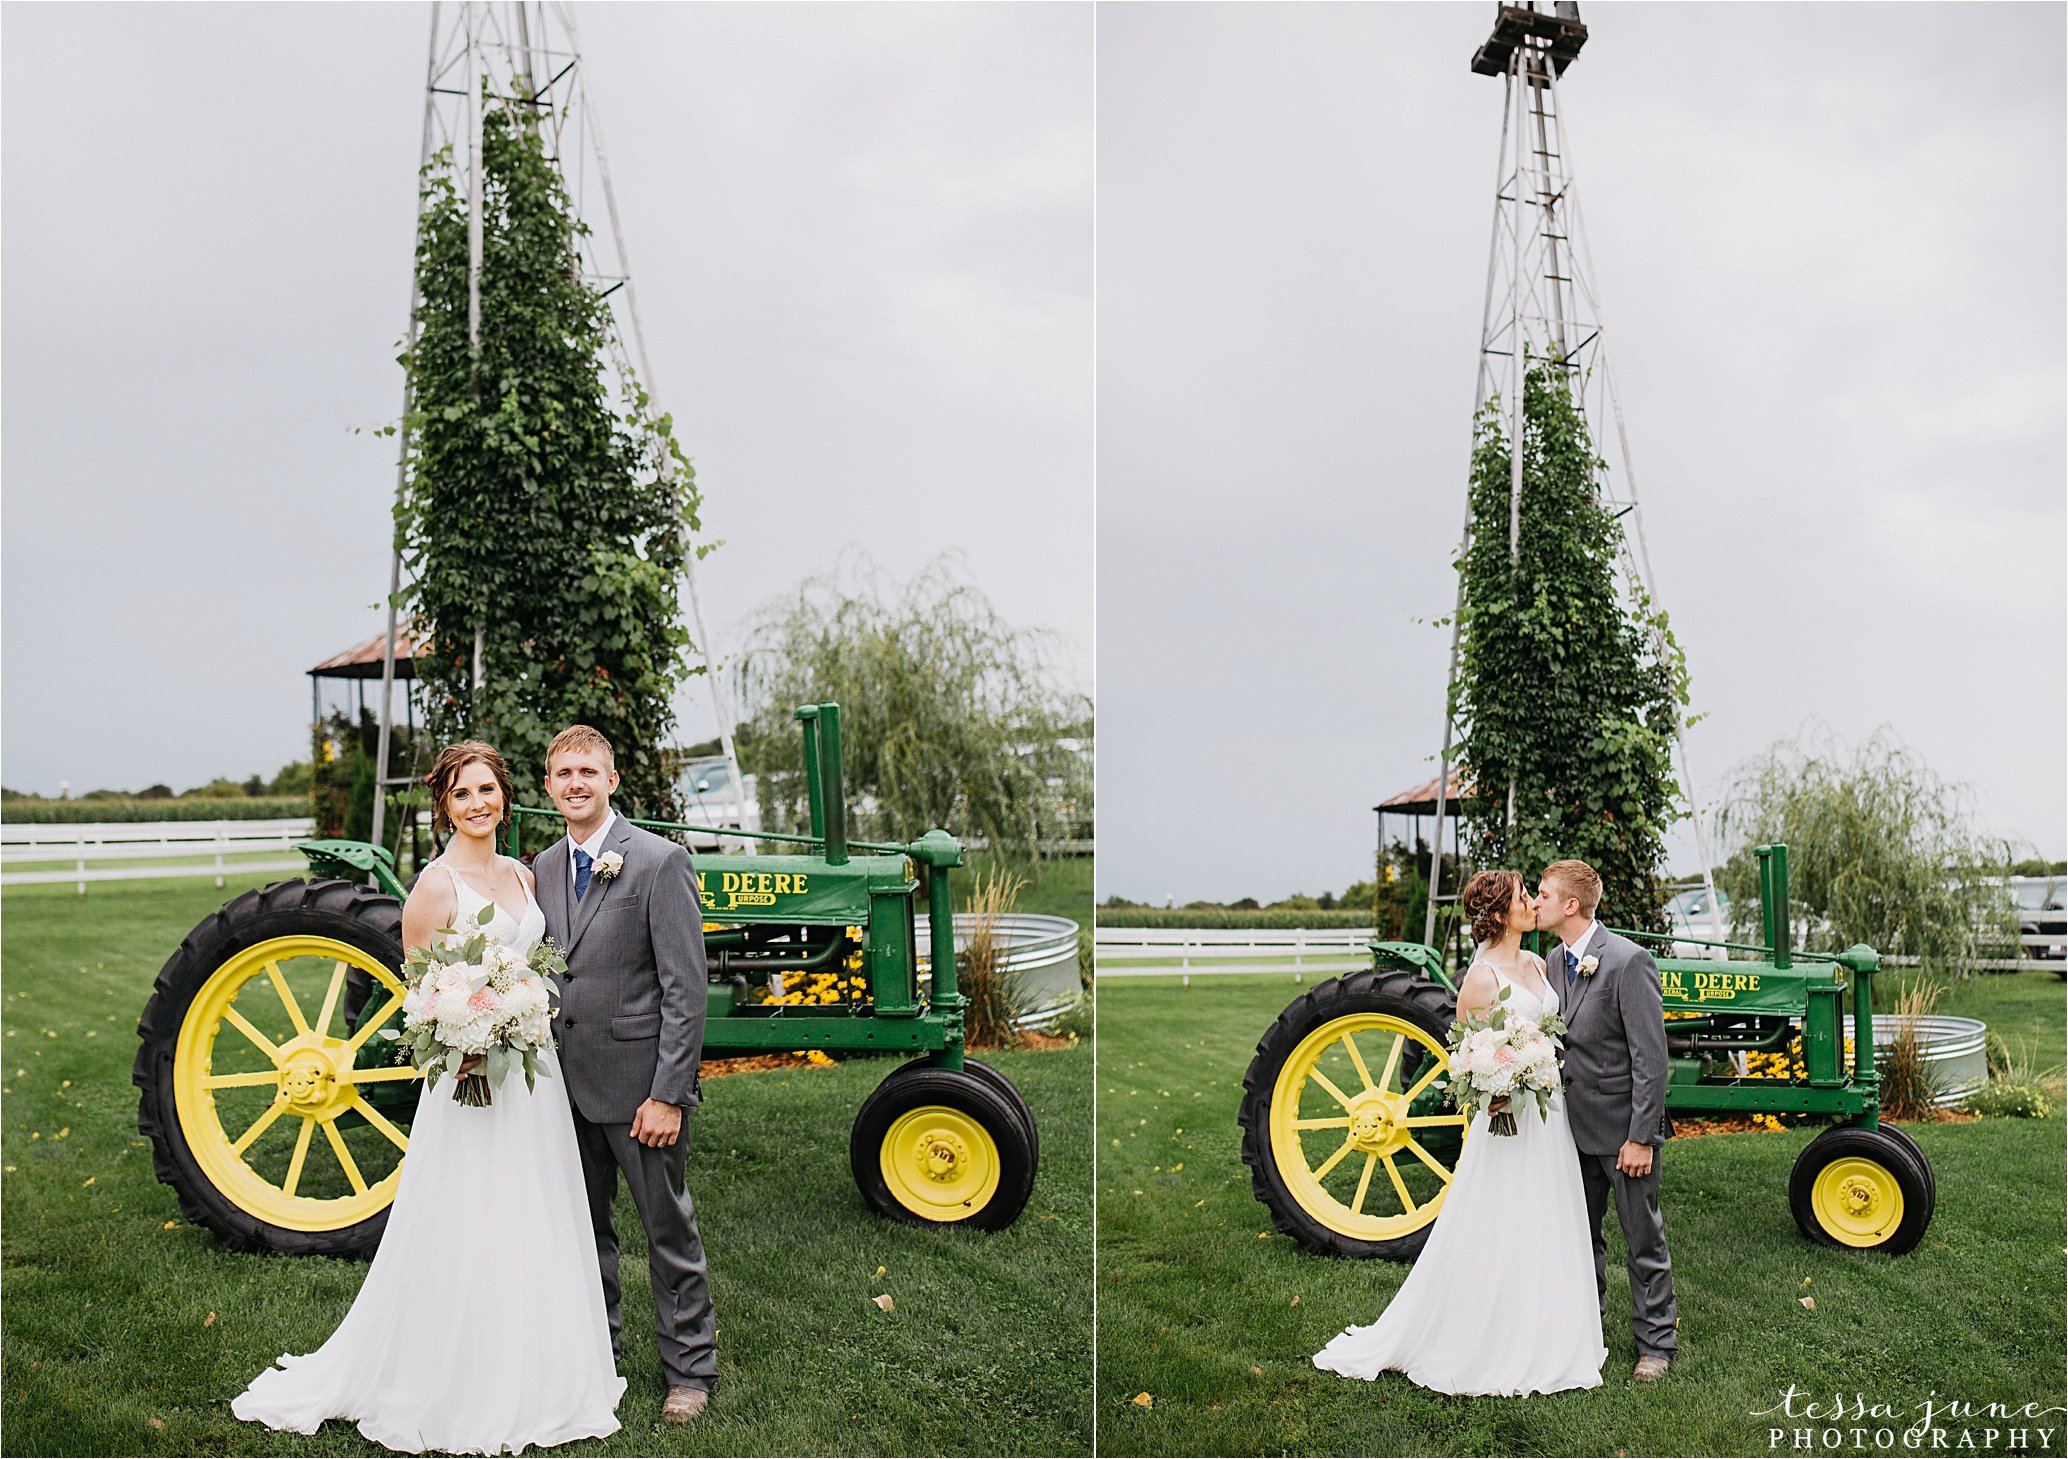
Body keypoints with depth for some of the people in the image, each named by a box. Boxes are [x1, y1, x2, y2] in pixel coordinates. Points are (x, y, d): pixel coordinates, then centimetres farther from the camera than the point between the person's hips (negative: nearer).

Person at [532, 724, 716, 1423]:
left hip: (638, 1083, -6)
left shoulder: (660, 861, -13)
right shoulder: (543, 868, 8)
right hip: (567, 1082, 6)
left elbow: (686, 990, -15)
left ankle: (689, 1368, 21)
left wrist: (667, 1095, -18)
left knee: (668, 1228, 6)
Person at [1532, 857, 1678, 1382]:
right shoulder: (1553, 963, 6)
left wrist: (1641, 1137, -19)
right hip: (1574, 1127, 7)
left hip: (1623, 1128, -7)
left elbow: (1651, 1057, -18)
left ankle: (1655, 1343, 21)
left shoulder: (1628, 961, -18)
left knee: (1643, 1239, 7)